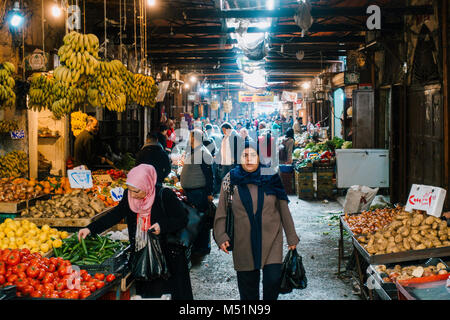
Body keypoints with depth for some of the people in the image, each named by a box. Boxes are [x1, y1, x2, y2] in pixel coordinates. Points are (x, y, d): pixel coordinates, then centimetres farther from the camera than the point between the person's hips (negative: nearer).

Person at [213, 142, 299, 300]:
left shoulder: (271, 178, 0)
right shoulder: (231, 180, 0)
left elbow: (284, 209, 7)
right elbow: (221, 212, 4)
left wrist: (292, 237, 9)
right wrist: (221, 237, -9)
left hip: (271, 239, 0)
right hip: (244, 242, 0)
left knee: (273, 278, -10)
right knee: (247, 283, 7)